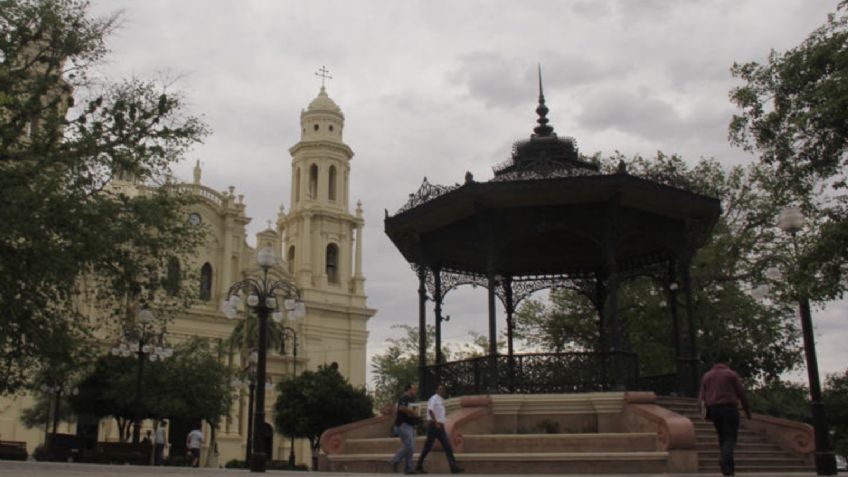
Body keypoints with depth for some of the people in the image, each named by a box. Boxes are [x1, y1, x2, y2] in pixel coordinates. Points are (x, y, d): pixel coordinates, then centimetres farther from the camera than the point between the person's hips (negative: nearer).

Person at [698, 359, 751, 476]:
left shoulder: (706, 376, 17)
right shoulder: (731, 374, 4)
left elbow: (701, 395, 6)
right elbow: (741, 393, 2)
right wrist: (747, 410, 10)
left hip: (713, 409, 4)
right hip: (730, 408, -4)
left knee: (722, 438, 13)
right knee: (730, 437, -5)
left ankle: (729, 467, 10)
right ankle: (725, 460, -31)